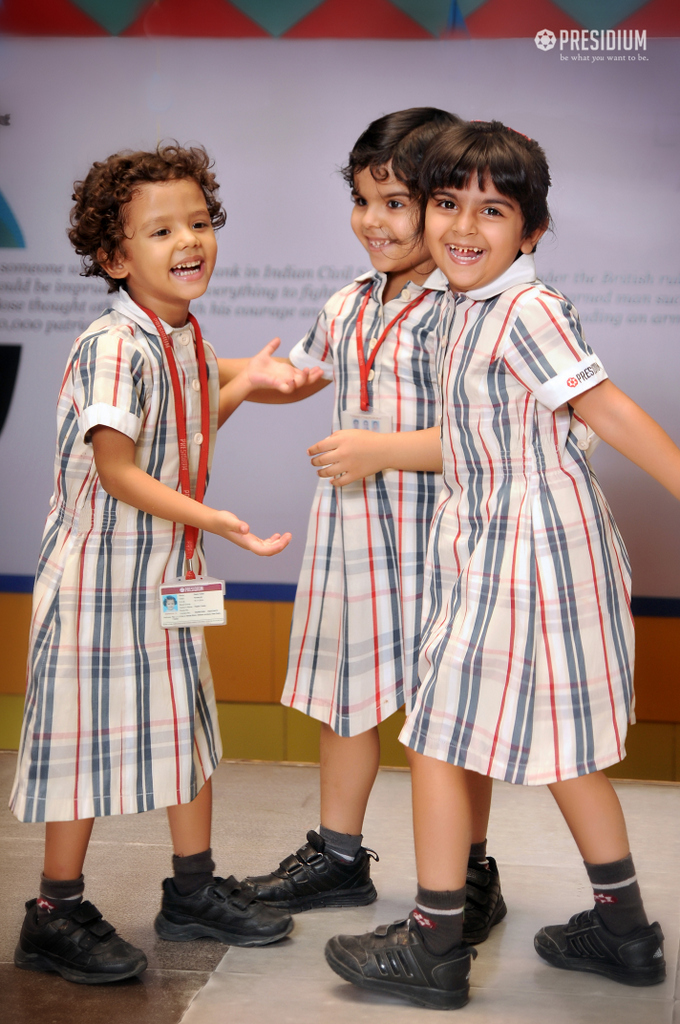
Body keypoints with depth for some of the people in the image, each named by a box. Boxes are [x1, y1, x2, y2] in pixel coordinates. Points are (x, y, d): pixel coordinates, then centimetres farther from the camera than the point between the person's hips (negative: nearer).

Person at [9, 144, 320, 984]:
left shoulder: (185, 336, 6)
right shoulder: (114, 347, -21)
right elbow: (116, 469, -25)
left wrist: (243, 386, 12)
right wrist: (210, 519, -32)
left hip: (170, 571, 9)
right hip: (101, 572, -9)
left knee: (188, 724, 16)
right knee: (90, 736, 1)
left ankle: (193, 888, 33)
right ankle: (55, 918, 17)